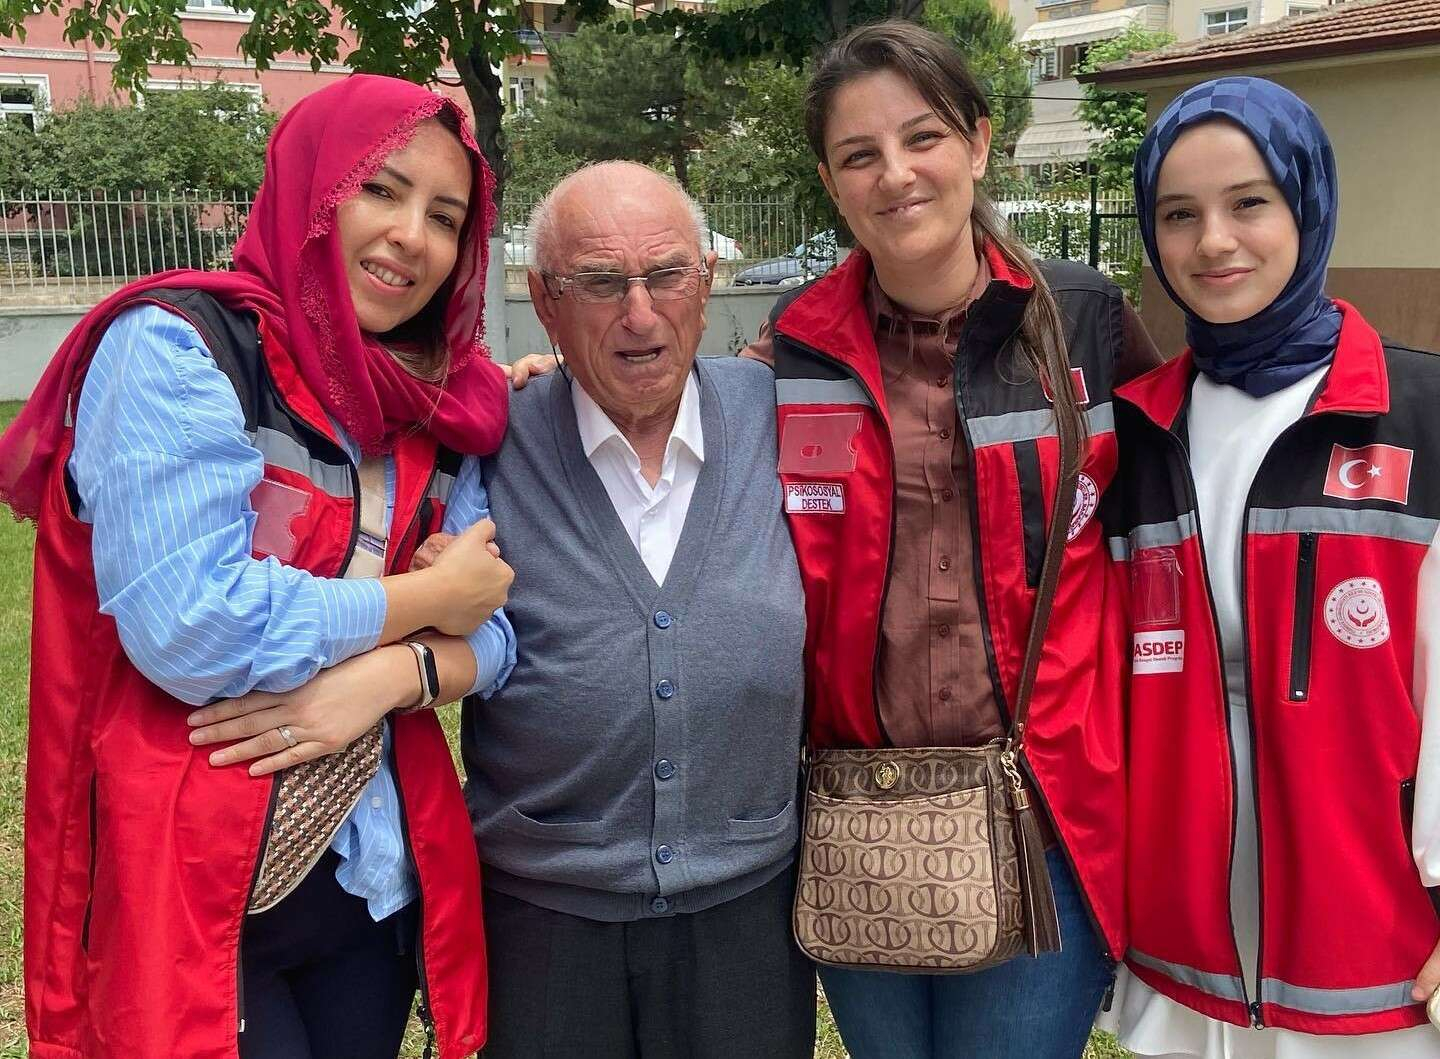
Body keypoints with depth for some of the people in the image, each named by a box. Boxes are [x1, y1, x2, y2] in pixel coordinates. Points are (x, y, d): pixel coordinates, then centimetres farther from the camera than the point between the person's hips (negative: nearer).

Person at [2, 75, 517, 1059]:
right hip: (187, 889, -6)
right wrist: (428, 598, -12)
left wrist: (395, 673, -18)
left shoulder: (435, 410, 6)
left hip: (378, 876, 6)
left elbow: (497, 629, 3)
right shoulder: (175, 344, -13)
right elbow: (189, 628, -23)